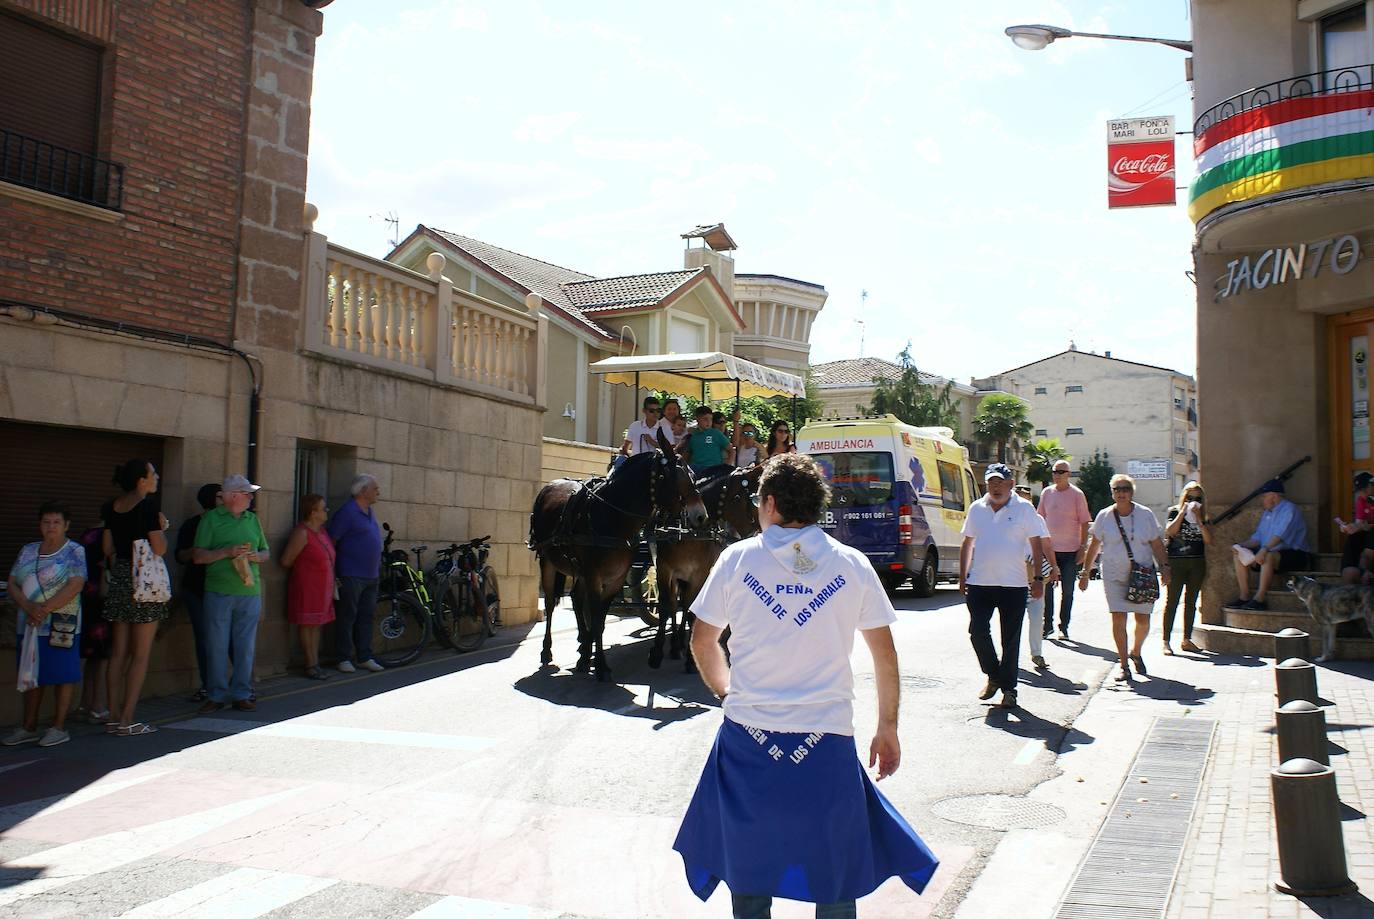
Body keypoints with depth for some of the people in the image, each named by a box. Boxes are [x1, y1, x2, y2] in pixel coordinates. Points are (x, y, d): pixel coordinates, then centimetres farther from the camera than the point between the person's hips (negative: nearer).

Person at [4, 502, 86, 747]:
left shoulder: (74, 551, -2)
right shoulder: (28, 551, 14)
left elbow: (75, 586, -13)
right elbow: (12, 584, 7)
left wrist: (45, 608, -19)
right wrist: (30, 608, -11)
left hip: (60, 624, -5)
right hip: (29, 625, 5)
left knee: (63, 674, -3)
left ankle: (59, 727, 3)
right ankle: (28, 727, 18)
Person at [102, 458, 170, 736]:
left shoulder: (112, 507, 10)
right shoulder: (147, 507, -13)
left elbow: (108, 548, 13)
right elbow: (159, 549, -15)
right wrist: (162, 528, 1)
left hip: (119, 578, 7)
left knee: (118, 652, 11)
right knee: (140, 655, -1)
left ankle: (114, 716, 14)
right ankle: (127, 720, 0)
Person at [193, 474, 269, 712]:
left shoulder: (252, 519, 16)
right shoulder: (211, 519, 2)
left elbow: (266, 552, 21)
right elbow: (198, 556, -3)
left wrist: (256, 556, -2)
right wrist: (227, 552, -14)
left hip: (250, 592, 4)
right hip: (219, 592, -4)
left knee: (245, 646, 5)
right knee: (217, 646, -1)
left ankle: (241, 694, 14)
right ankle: (216, 695, 10)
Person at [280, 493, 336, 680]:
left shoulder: (321, 531, 11)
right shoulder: (302, 533, -16)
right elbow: (286, 561, -15)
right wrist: (302, 567, 3)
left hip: (322, 587, 8)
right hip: (306, 586, -8)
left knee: (316, 625, 11)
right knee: (307, 625, -2)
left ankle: (315, 663, 16)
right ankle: (311, 665, 3)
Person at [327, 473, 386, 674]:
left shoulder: (369, 512, 15)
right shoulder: (347, 512, -12)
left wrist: (378, 567, 17)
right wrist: (332, 574, -14)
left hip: (371, 576, 8)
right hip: (350, 576, -8)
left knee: (366, 617, 11)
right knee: (347, 617, -1)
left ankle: (365, 657, 16)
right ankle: (344, 659, 5)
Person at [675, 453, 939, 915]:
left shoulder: (737, 558, 0)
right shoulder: (852, 564, 1)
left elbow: (702, 642, 8)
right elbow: (885, 655, 4)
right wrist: (887, 728, 13)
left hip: (749, 735, 0)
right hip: (827, 740, 0)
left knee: (749, 879, 16)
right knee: (836, 878, 13)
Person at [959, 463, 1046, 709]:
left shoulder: (1024, 509, -1)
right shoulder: (976, 508, 8)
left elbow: (1036, 545, 0)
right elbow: (967, 544, 15)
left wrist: (1038, 578, -6)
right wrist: (962, 577, 12)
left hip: (1013, 584, -3)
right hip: (979, 583, 3)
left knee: (1011, 640, 4)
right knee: (977, 632, -1)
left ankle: (1008, 688, 16)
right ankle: (993, 676, 21)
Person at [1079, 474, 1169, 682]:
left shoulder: (1145, 514, 0)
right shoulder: (1104, 516, 0)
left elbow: (1157, 544, 6)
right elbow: (1094, 546, 7)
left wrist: (1164, 567, -5)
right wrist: (1085, 573, 6)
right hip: (1114, 576, 0)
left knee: (1143, 620, 4)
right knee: (1118, 618, -7)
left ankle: (1135, 652, 32)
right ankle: (1124, 665, 2)